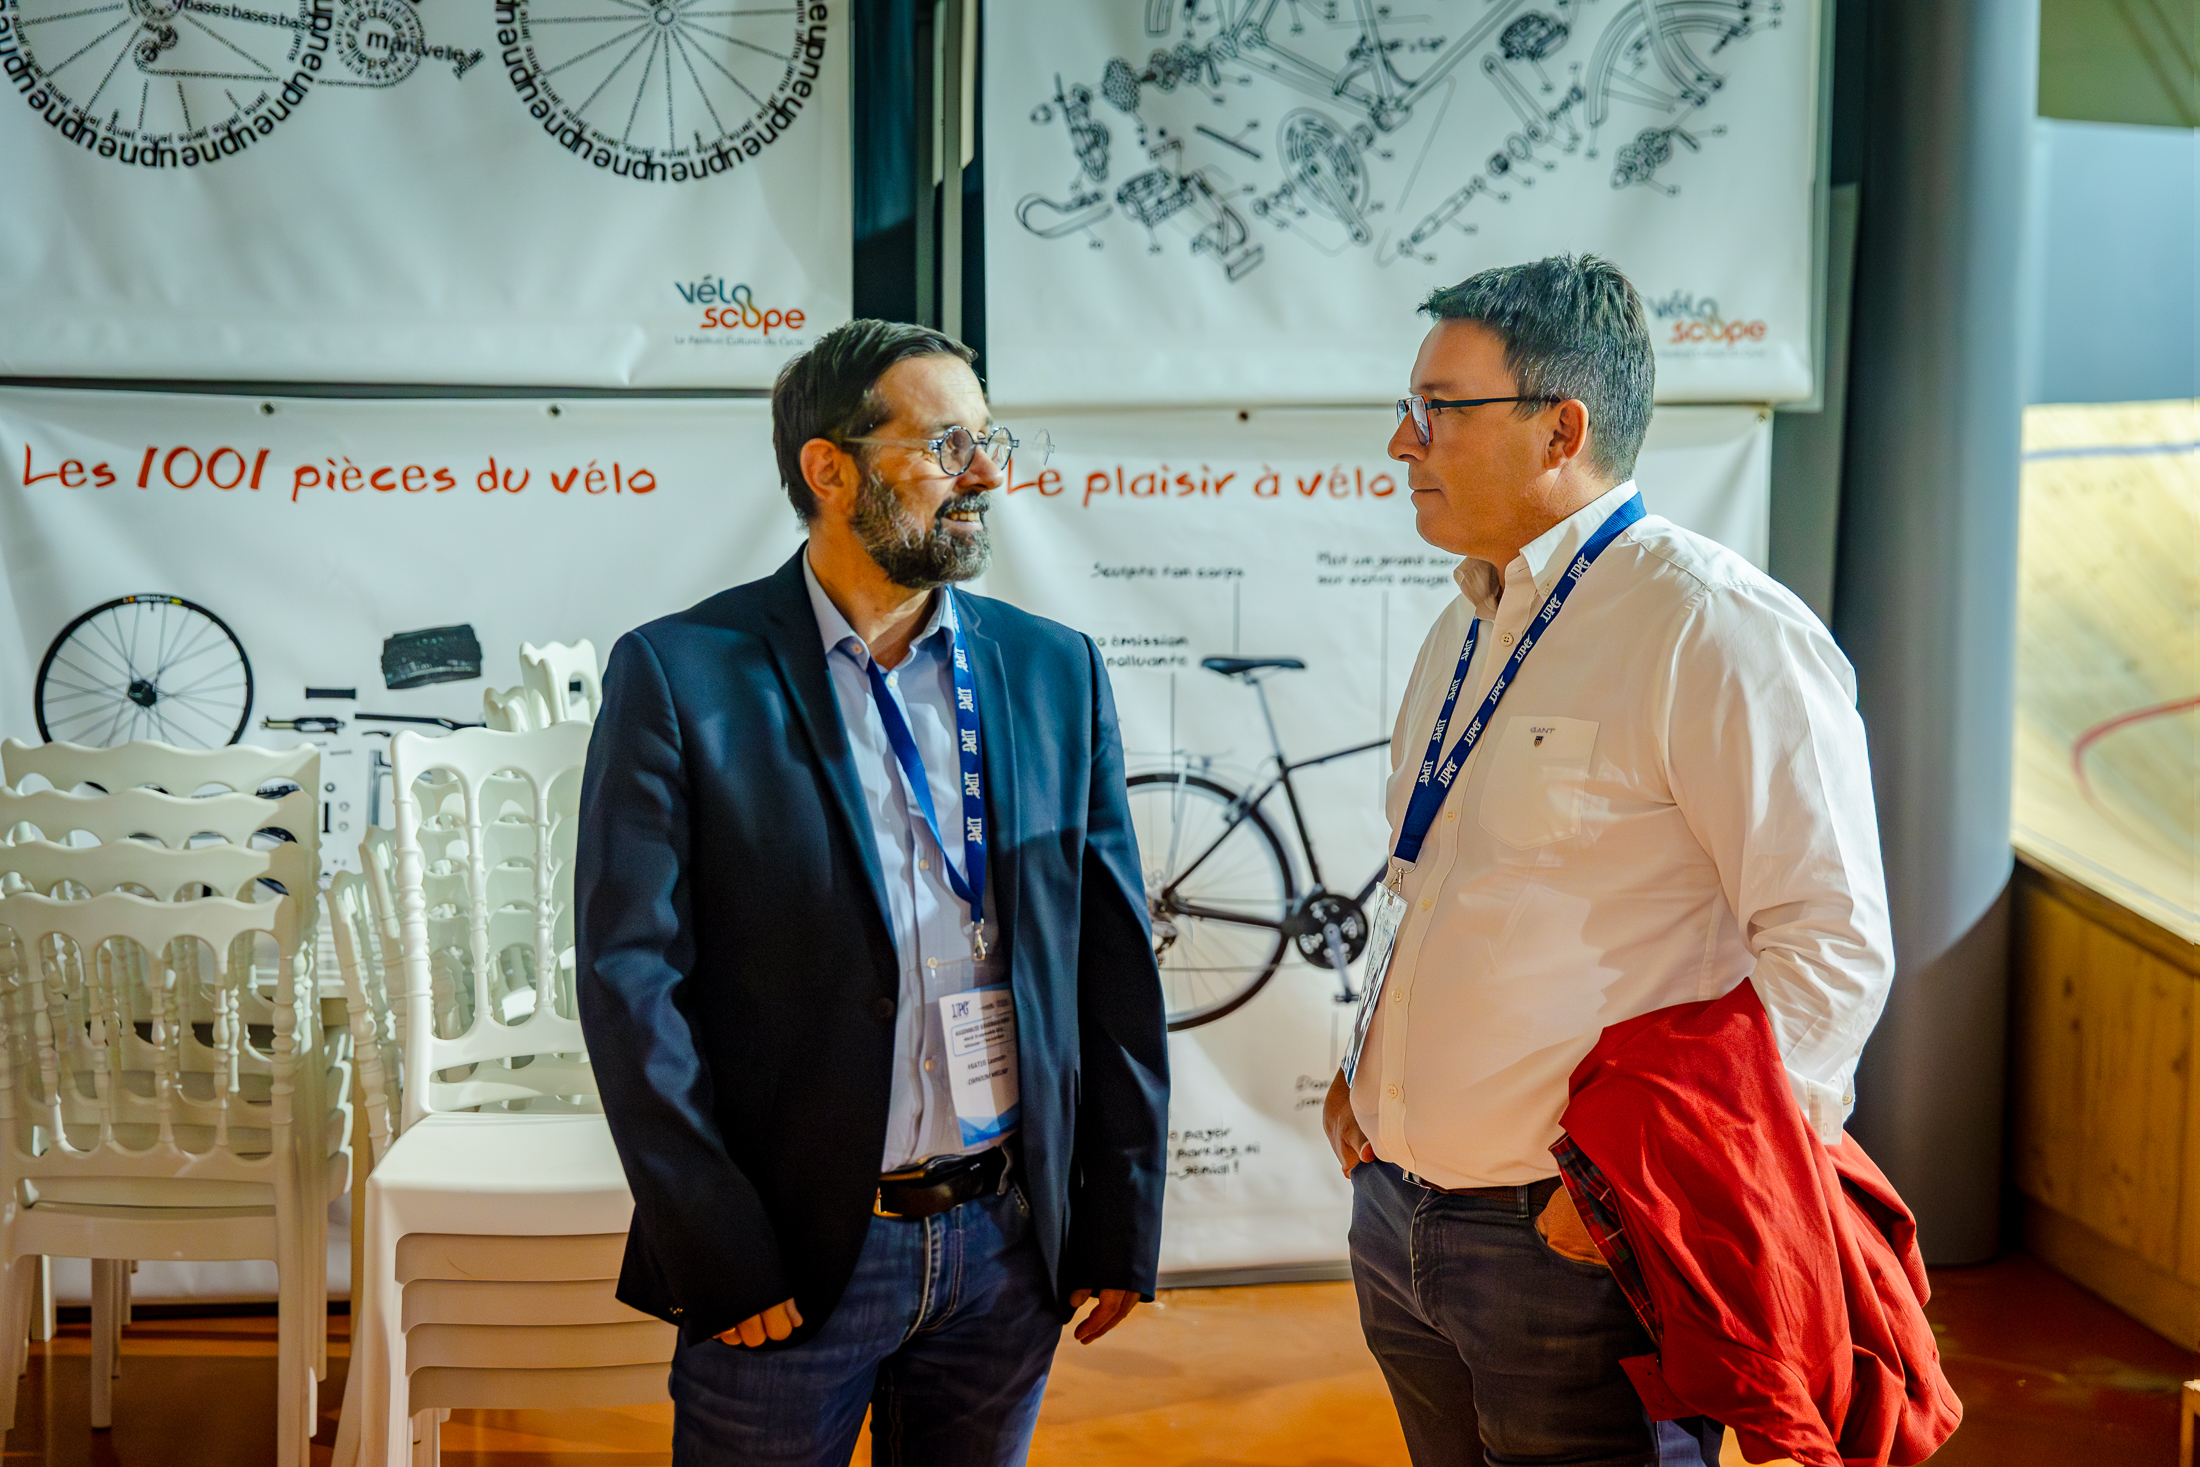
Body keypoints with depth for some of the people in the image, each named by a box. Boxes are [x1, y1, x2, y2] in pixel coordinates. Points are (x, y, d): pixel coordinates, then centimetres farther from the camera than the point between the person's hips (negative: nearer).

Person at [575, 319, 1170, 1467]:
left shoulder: (1056, 672, 5)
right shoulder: (681, 676, -7)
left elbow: (1115, 958, 5)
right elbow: (631, 981, -10)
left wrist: (1122, 1227, 4)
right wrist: (719, 1259, -12)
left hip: (1009, 1243, 3)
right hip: (791, 1259, -3)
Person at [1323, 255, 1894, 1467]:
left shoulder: (1717, 631, -15)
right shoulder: (1469, 627, 12)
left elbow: (1833, 941, -18)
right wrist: (1363, 1065, 11)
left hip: (1573, 1236, -8)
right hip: (1395, 1212, 8)